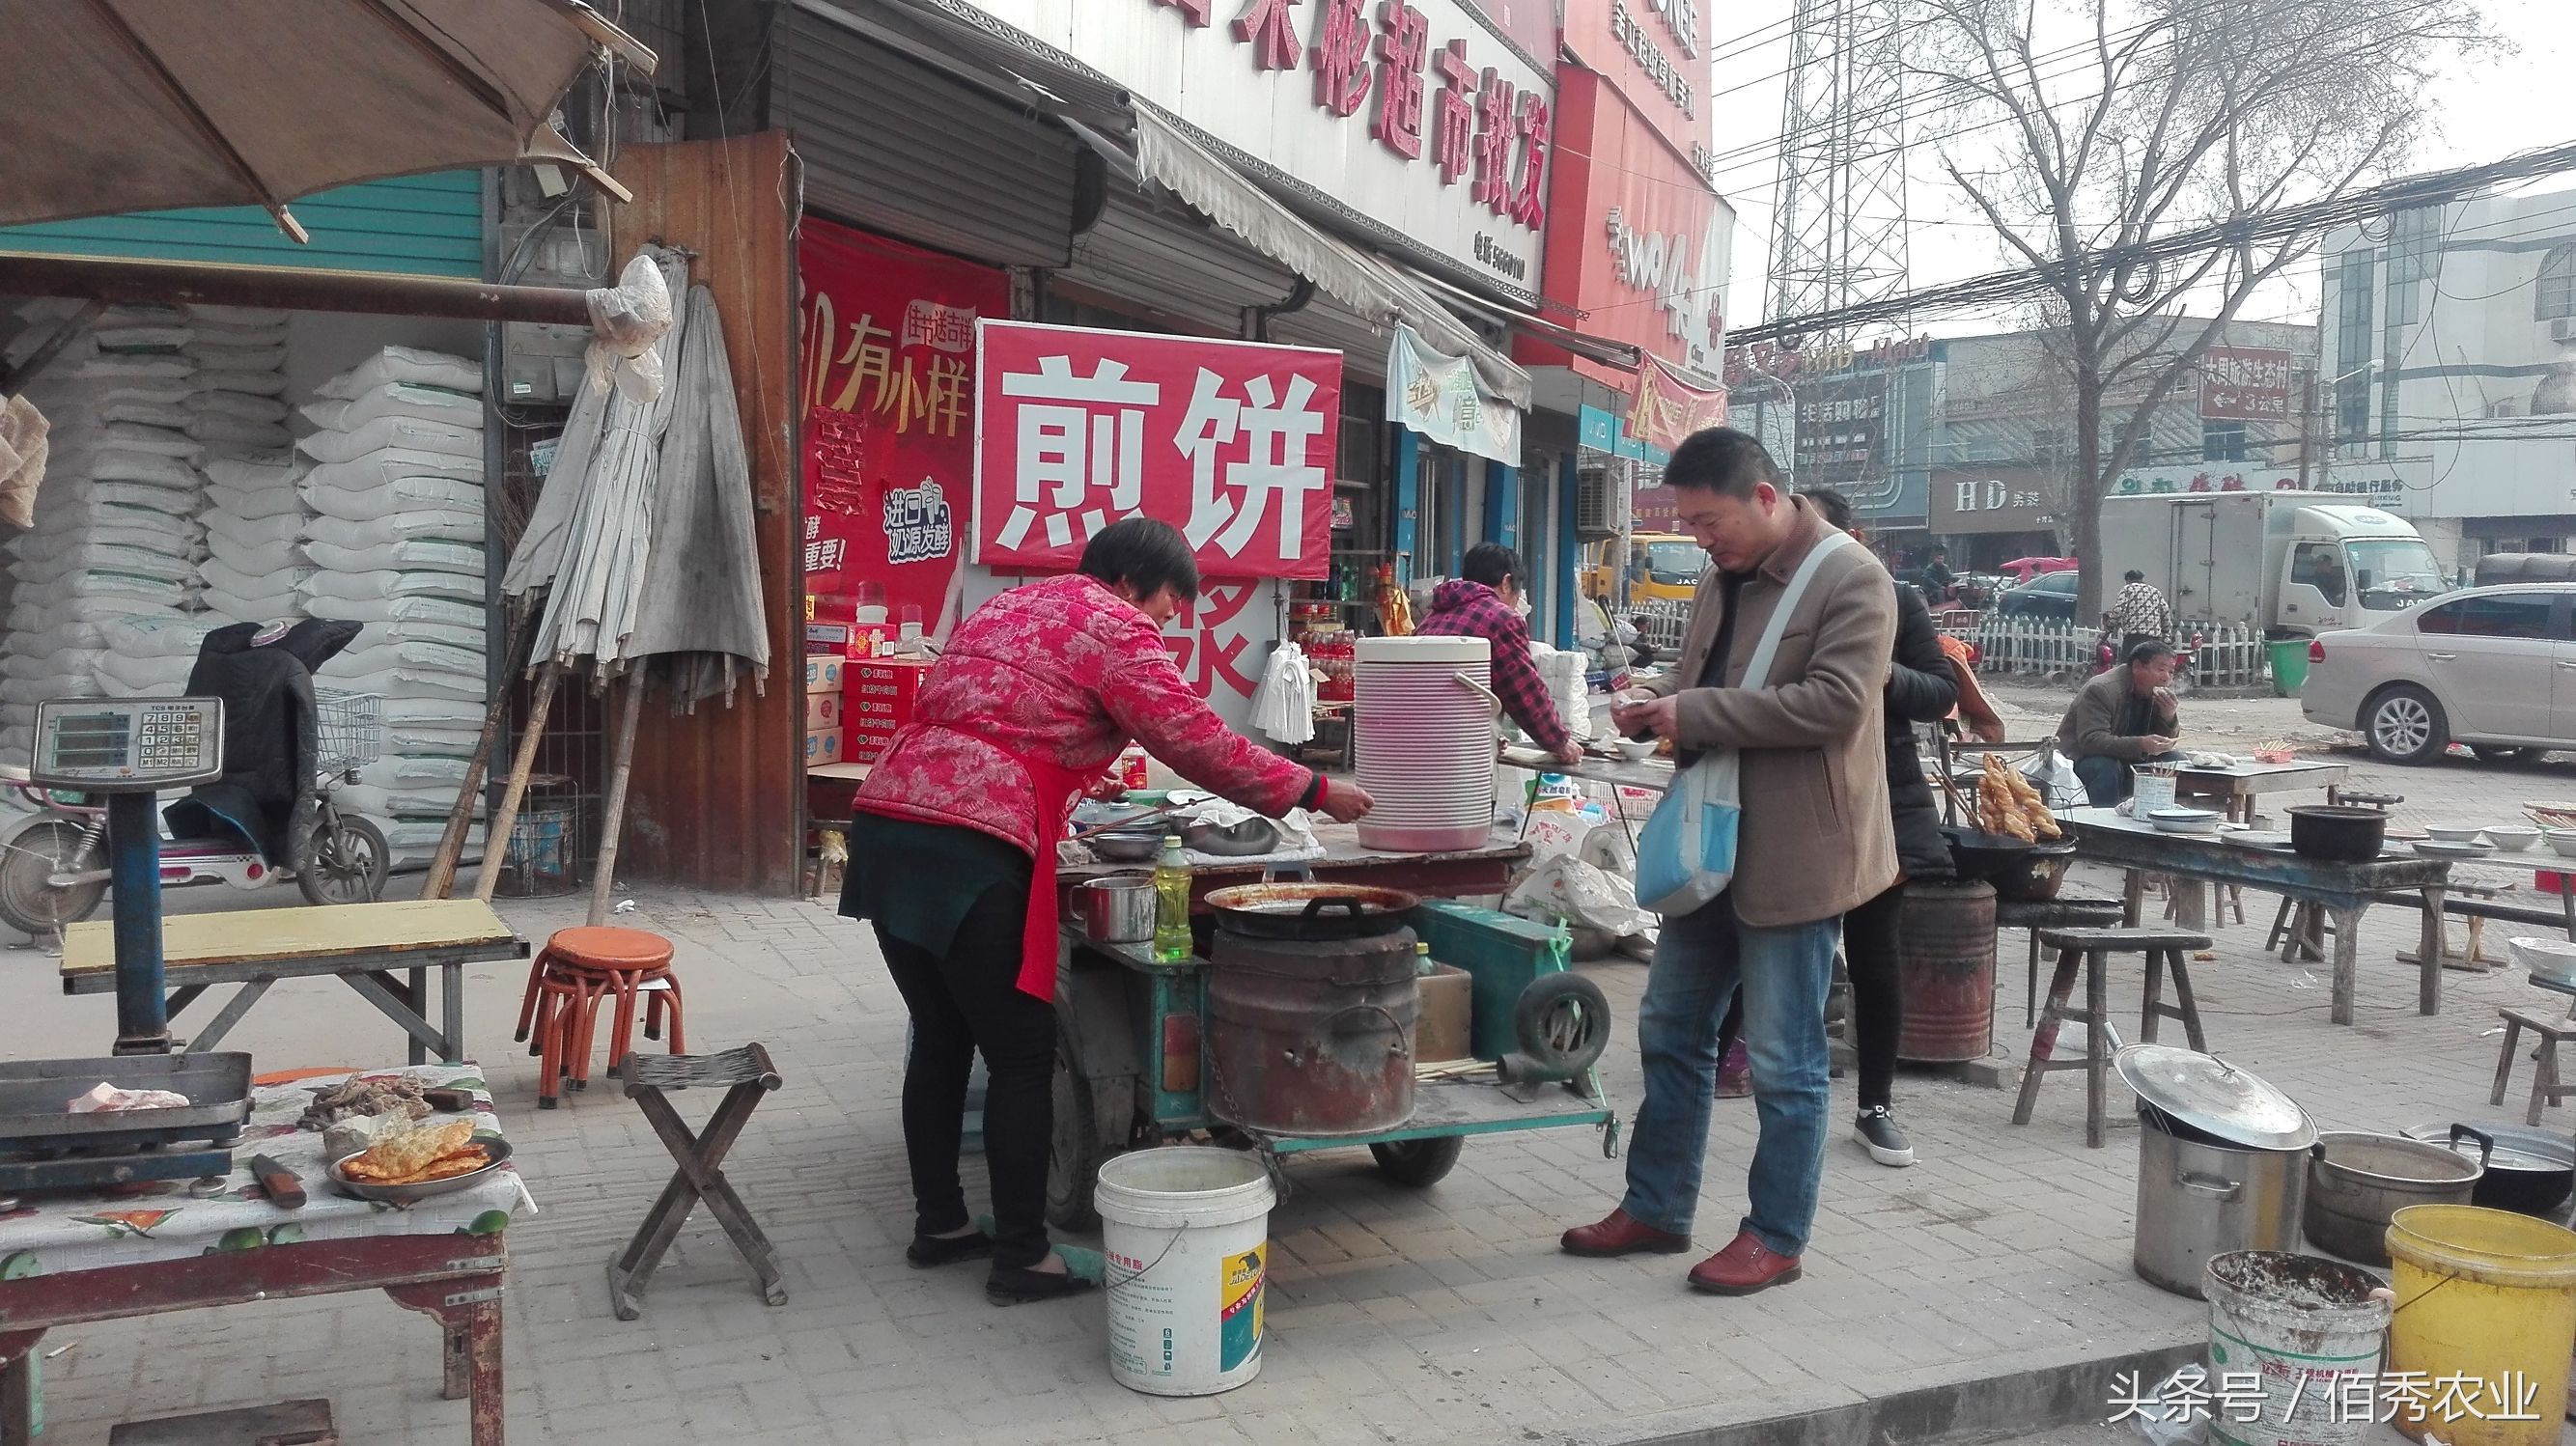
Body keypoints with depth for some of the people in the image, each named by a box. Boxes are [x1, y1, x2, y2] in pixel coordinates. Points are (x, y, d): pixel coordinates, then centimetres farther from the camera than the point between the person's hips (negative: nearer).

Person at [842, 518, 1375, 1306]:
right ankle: (1022, 1257, 9)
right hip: (966, 848, -9)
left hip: (885, 820, 9)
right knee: (1022, 1054, 2)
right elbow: (1198, 743, -4)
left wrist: (1070, 813, 36)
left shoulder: (1010, 606, 26)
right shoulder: (1113, 627, 0)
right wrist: (1317, 791, 4)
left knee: (941, 1037, 19)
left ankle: (939, 1223, 29)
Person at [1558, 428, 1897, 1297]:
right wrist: (1658, 703, 0)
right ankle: (1656, 1210, 28)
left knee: (1784, 1060, 3)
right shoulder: (1722, 579, 12)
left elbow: (1835, 702, -24)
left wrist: (1696, 713, -22)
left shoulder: (1849, 580, -14)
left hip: (1792, 855, -9)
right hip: (1710, 843, 9)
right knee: (1669, 1031, 15)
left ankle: (1776, 1239, 17)